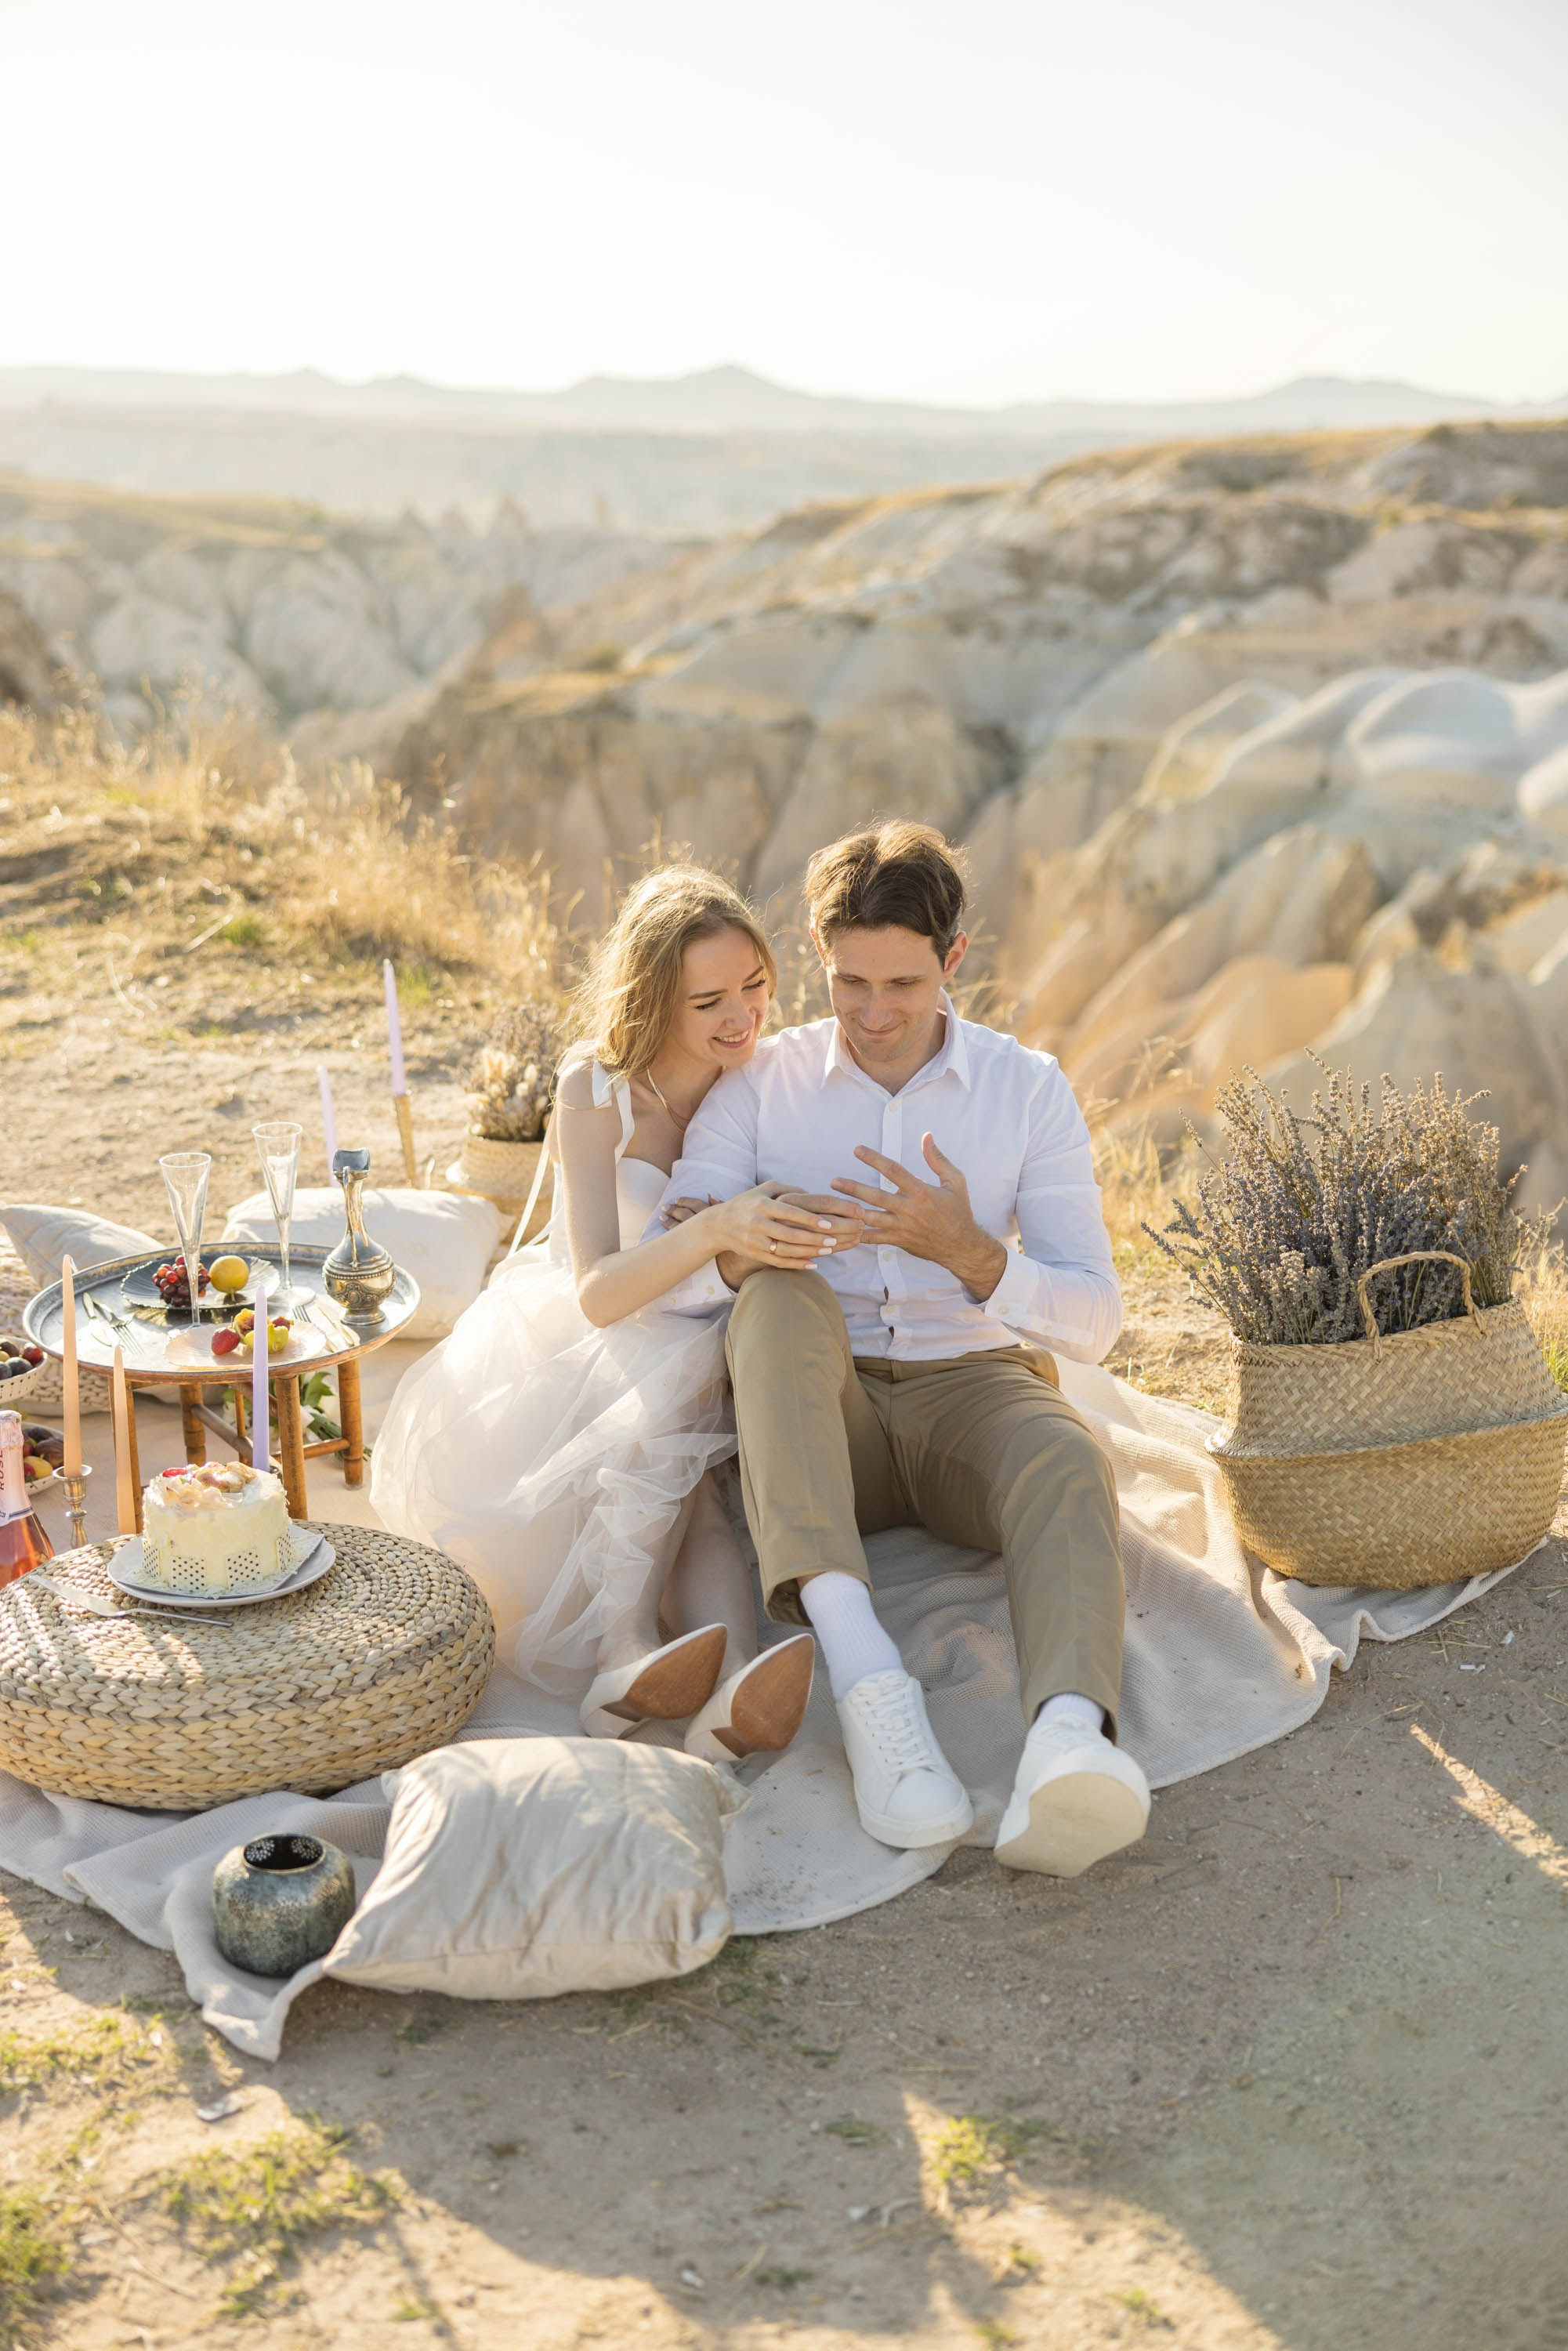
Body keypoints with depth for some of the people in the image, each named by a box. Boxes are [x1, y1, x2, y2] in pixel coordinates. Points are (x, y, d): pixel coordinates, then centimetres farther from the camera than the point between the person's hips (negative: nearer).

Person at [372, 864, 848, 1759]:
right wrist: (714, 1232, -42)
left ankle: (734, 1689, -55)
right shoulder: (598, 1089, -15)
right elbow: (598, 1293, -25)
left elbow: (783, 1282, 1)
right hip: (563, 1360, -2)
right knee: (684, 1360, -35)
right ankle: (627, 1644, -48)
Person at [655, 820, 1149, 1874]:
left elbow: (1094, 1321, -2)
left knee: (1069, 1465, -34)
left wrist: (968, 1250, -21)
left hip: (974, 1387, 0)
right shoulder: (761, 1084, 6)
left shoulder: (1032, 1089, 5)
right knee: (783, 1296, -32)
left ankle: (1068, 1741, -63)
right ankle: (863, 1670, -48)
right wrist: (737, 1254, -29)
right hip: (819, 1413, 0)